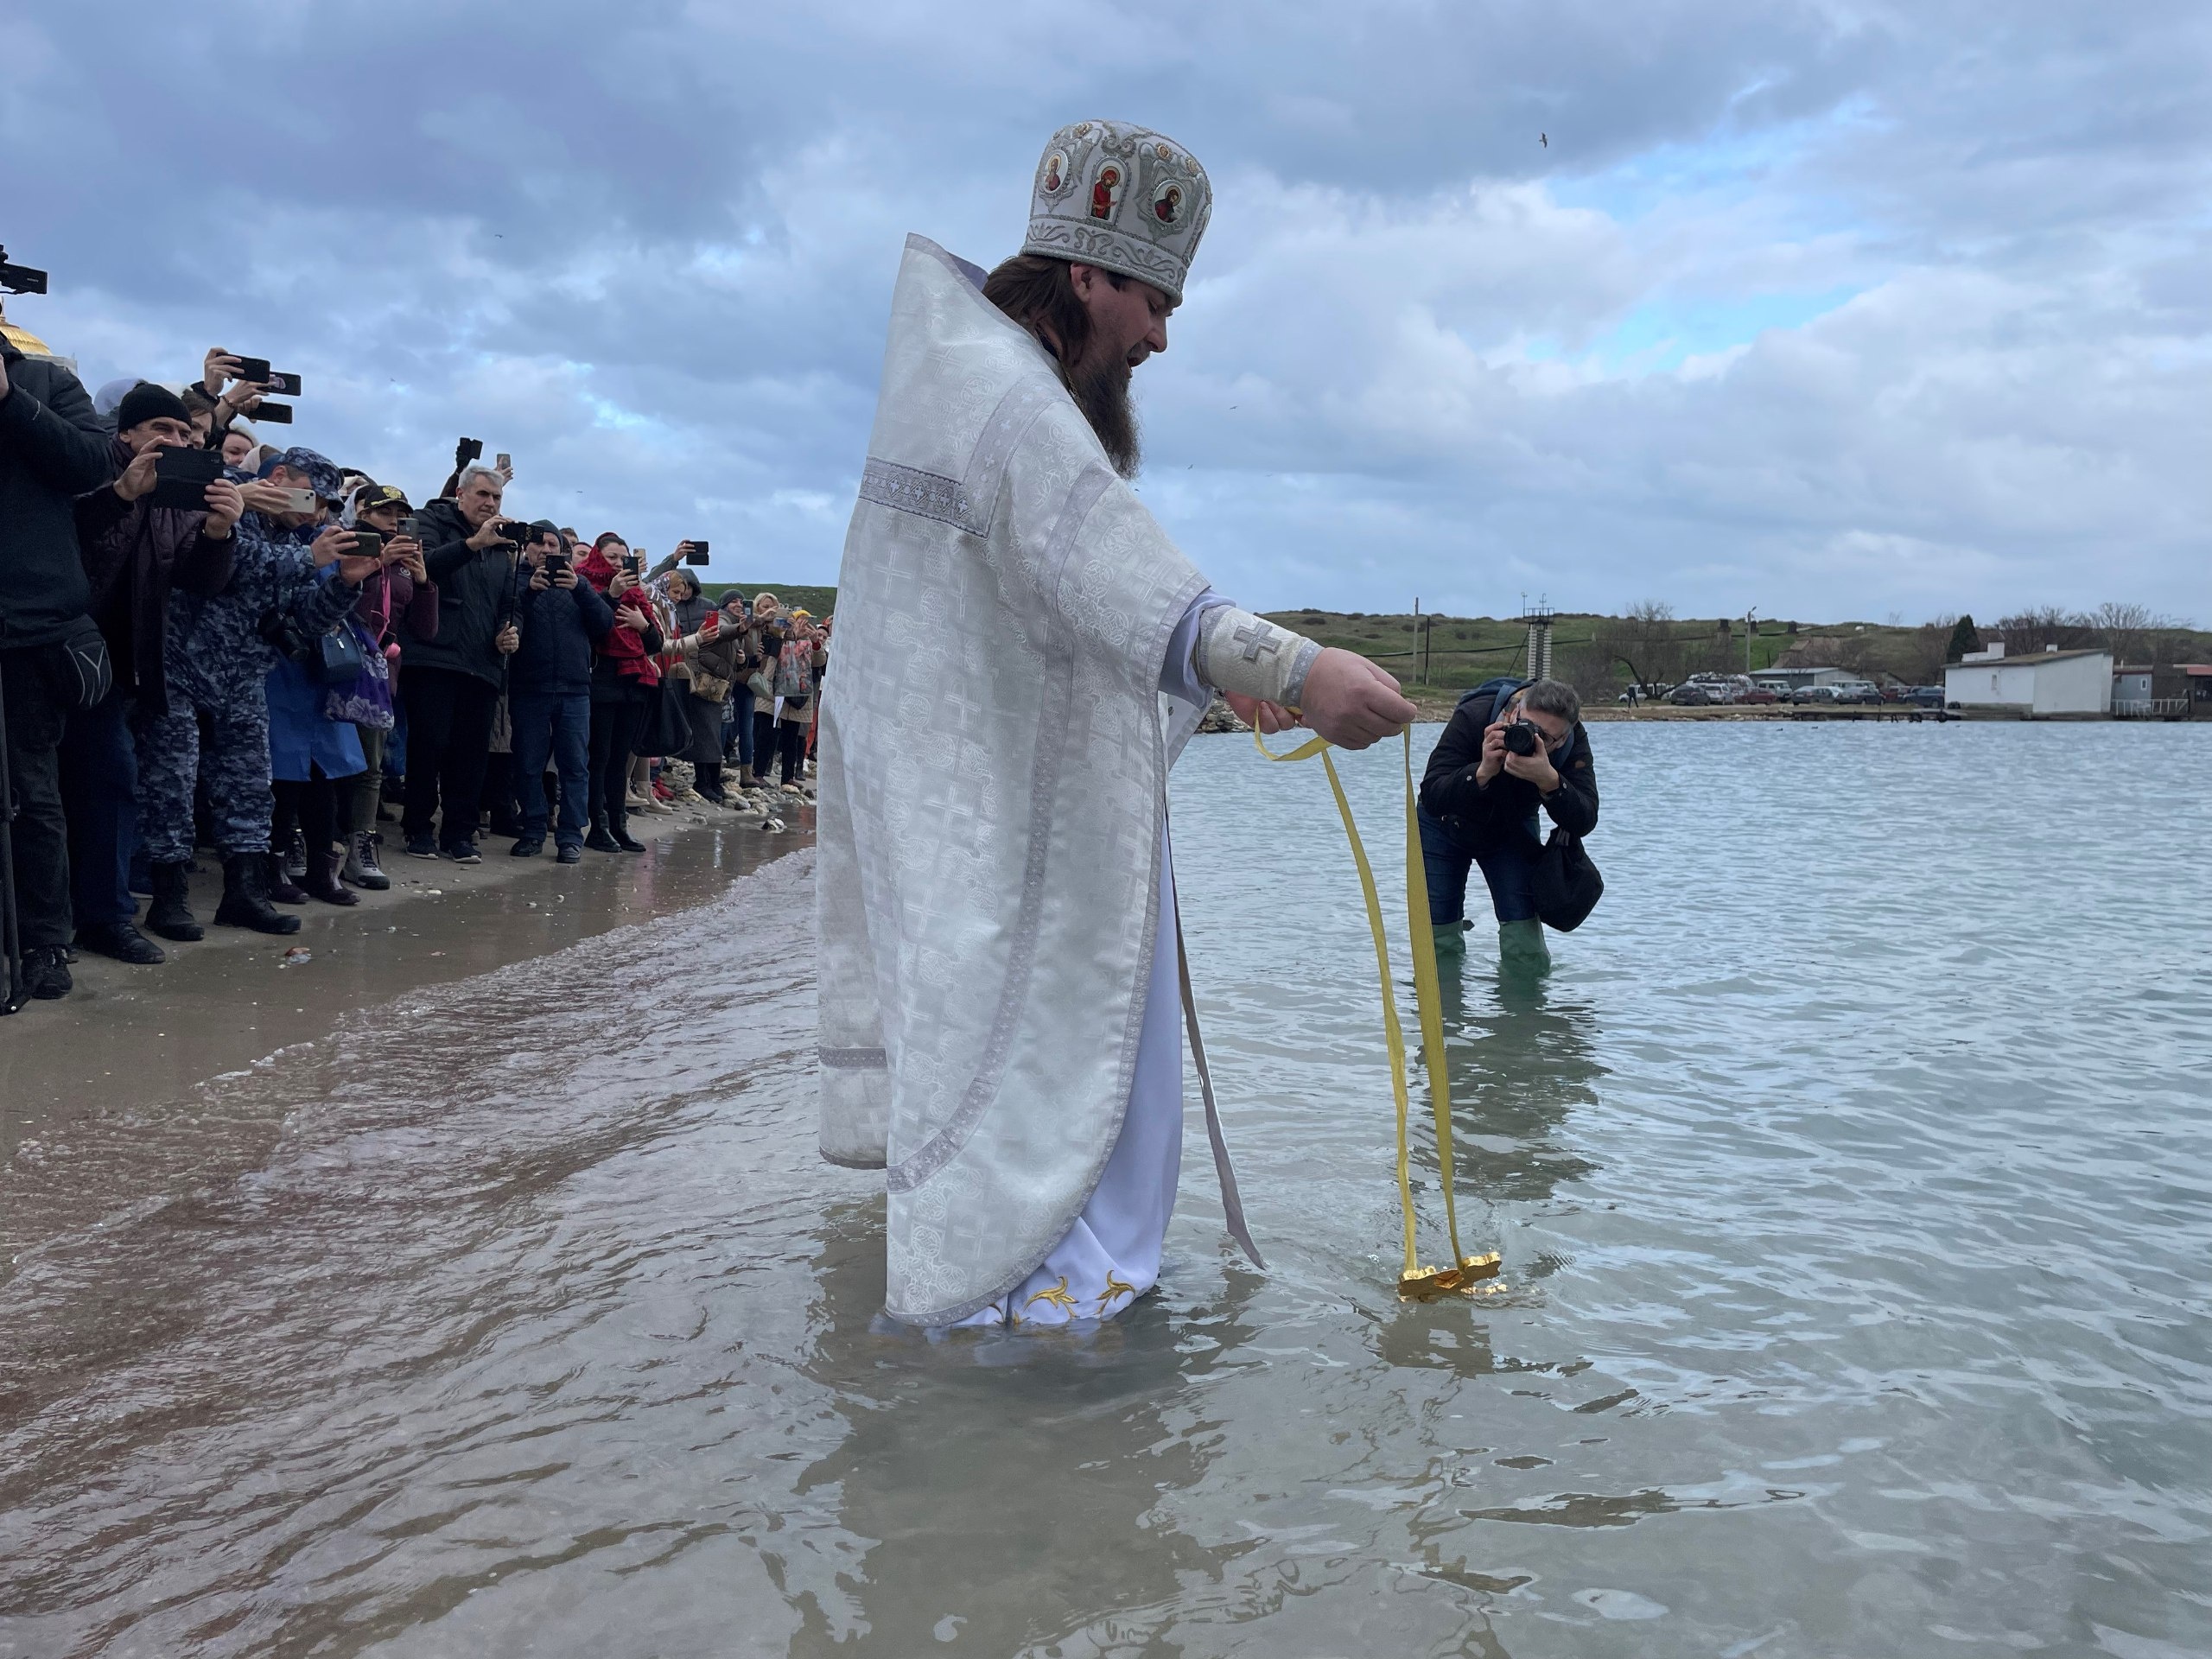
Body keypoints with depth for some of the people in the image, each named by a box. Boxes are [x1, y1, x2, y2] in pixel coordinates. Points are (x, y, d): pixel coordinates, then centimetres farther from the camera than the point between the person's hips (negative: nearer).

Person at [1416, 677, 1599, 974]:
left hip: (1512, 830, 2)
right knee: (1438, 946, -5)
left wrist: (1549, 780, -51)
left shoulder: (1573, 741, -27)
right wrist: (1483, 772, -54)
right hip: (1447, 826, -2)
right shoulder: (1473, 716, -35)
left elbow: (1584, 823, -34)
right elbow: (1431, 798, -39)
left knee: (1528, 957, -11)